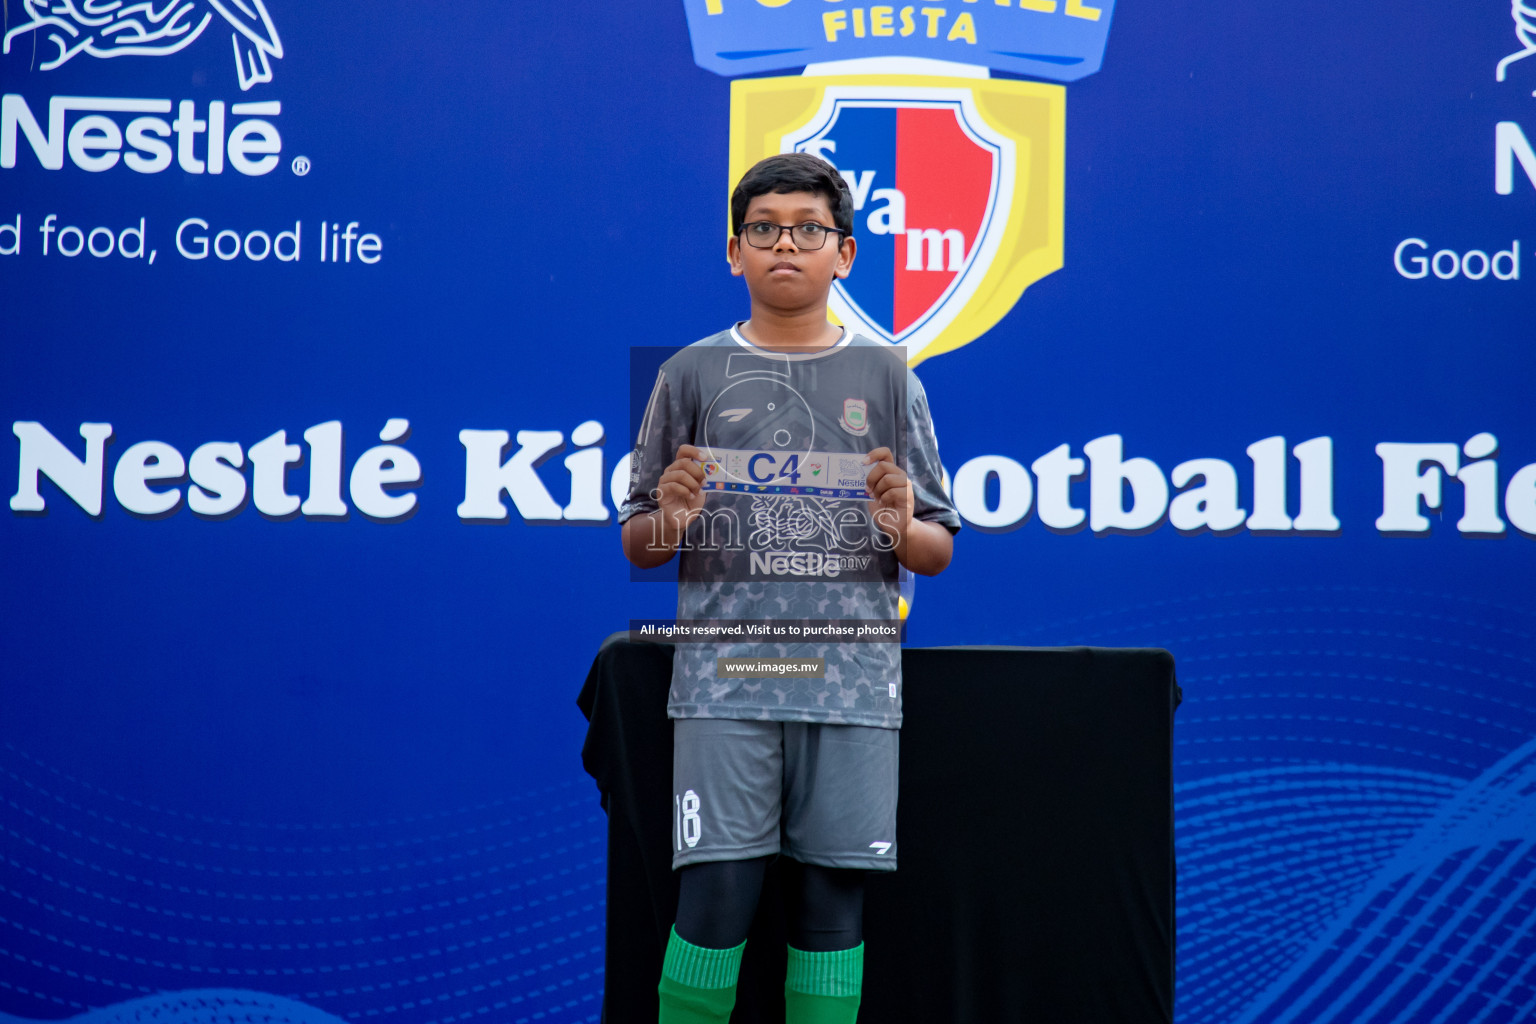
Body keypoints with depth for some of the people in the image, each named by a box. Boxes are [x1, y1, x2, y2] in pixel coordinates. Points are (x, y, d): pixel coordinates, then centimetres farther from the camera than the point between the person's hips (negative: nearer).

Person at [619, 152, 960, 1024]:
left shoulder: (887, 376, 10)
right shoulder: (694, 374, 9)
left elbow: (939, 551, 11)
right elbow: (639, 547, 11)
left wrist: (902, 530, -11)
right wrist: (669, 523, -11)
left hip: (851, 680, 1)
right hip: (726, 677, -1)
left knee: (836, 898, 1)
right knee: (717, 894, -6)